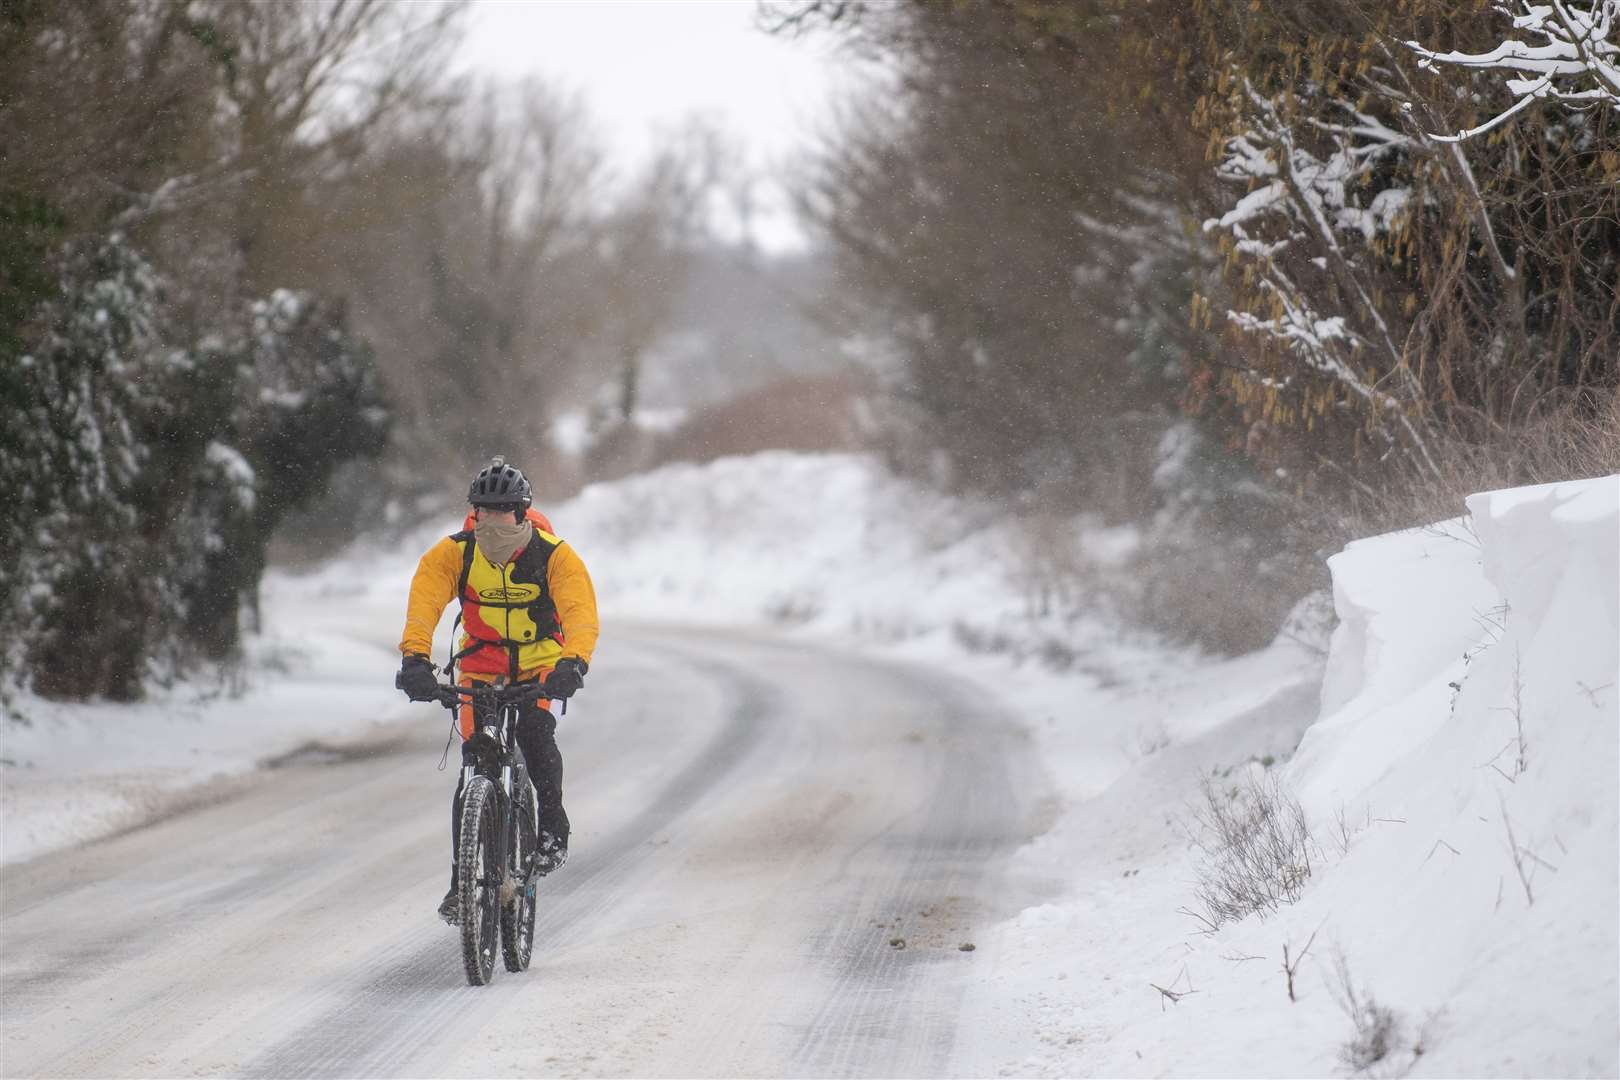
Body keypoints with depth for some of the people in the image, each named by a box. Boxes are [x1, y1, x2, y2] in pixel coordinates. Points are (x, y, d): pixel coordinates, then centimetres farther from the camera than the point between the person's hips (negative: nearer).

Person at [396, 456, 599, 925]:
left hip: (540, 666, -2)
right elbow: (424, 603, -29)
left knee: (536, 734, -29)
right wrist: (415, 658, -48)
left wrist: (574, 662, -52)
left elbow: (581, 612, -32)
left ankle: (552, 830, -5)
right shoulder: (452, 553, -15)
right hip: (480, 666, 2)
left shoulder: (554, 555, -19)